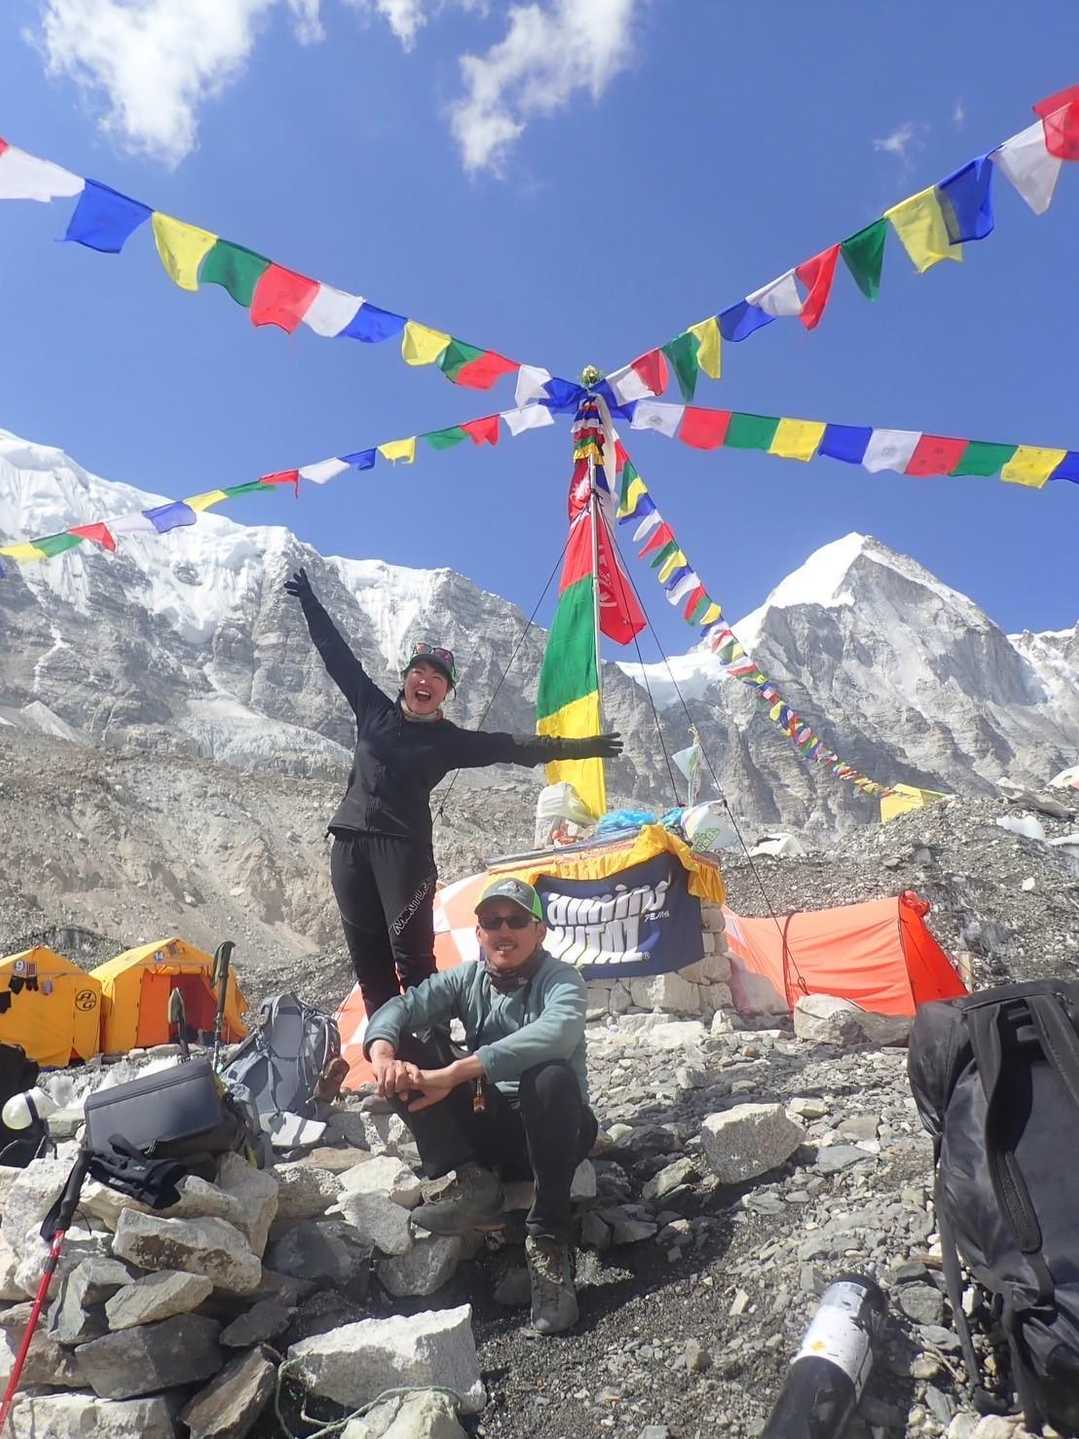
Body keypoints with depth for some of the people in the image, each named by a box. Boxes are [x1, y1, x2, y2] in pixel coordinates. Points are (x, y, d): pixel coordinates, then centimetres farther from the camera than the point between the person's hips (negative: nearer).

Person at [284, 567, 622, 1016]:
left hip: (404, 847, -3)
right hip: (350, 840, 3)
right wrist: (309, 602, 22)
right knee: (367, 958, 4)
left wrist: (574, 747, -7)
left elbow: (511, 747, 0)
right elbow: (337, 655, 18)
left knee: (411, 955, -10)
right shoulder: (374, 709, 13)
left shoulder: (450, 741, 6)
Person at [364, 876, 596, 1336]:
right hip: (488, 1127, 4)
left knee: (551, 1076, -38)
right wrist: (383, 1056, -38)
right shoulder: (467, 979, 1)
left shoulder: (560, 980, -13)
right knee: (406, 1048, -12)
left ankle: (548, 1239, -24)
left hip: (551, 1131, -4)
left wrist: (454, 1073, -41)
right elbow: (398, 1008, -14)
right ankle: (469, 1181, -19)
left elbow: (555, 1034, -37)